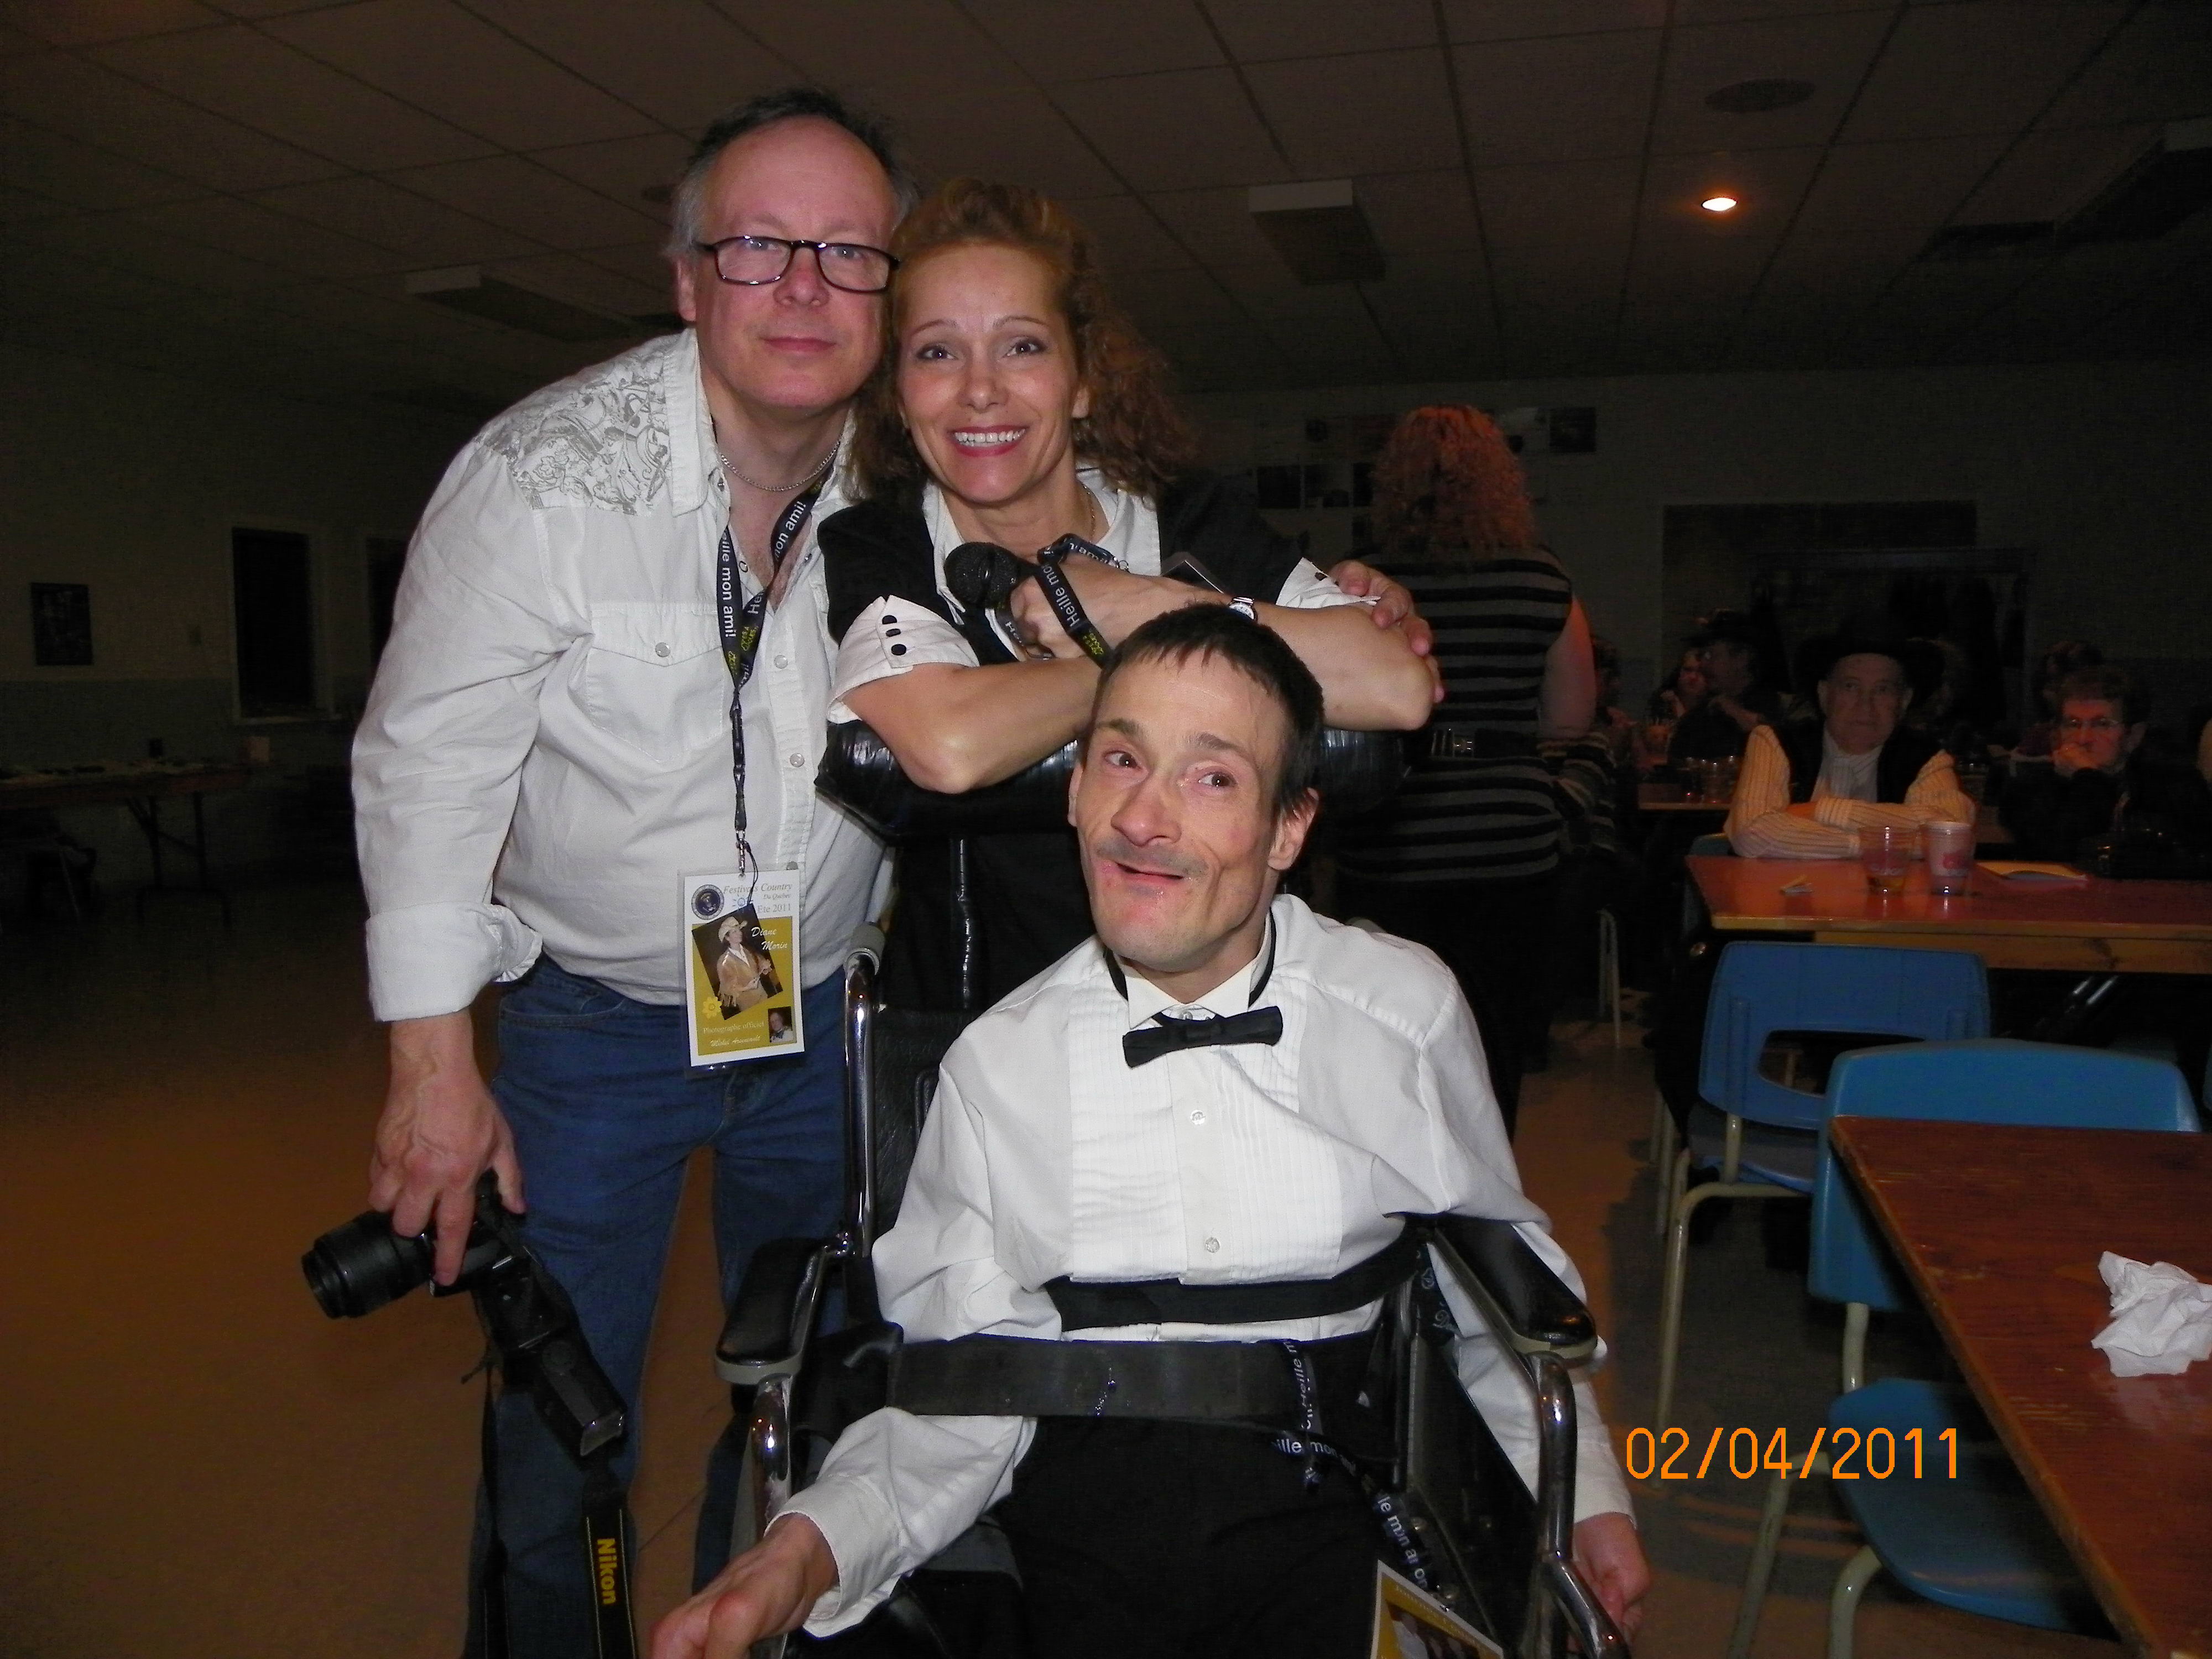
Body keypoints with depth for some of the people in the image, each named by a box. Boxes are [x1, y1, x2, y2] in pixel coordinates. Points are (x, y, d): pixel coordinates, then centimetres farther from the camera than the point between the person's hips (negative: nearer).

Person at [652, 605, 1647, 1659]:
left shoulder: (1412, 1008, 1)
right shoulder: (994, 1066, -1)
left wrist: (1586, 1493, 5)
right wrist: (810, 1549, -17)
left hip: (1335, 1530, 0)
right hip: (1087, 1533, 0)